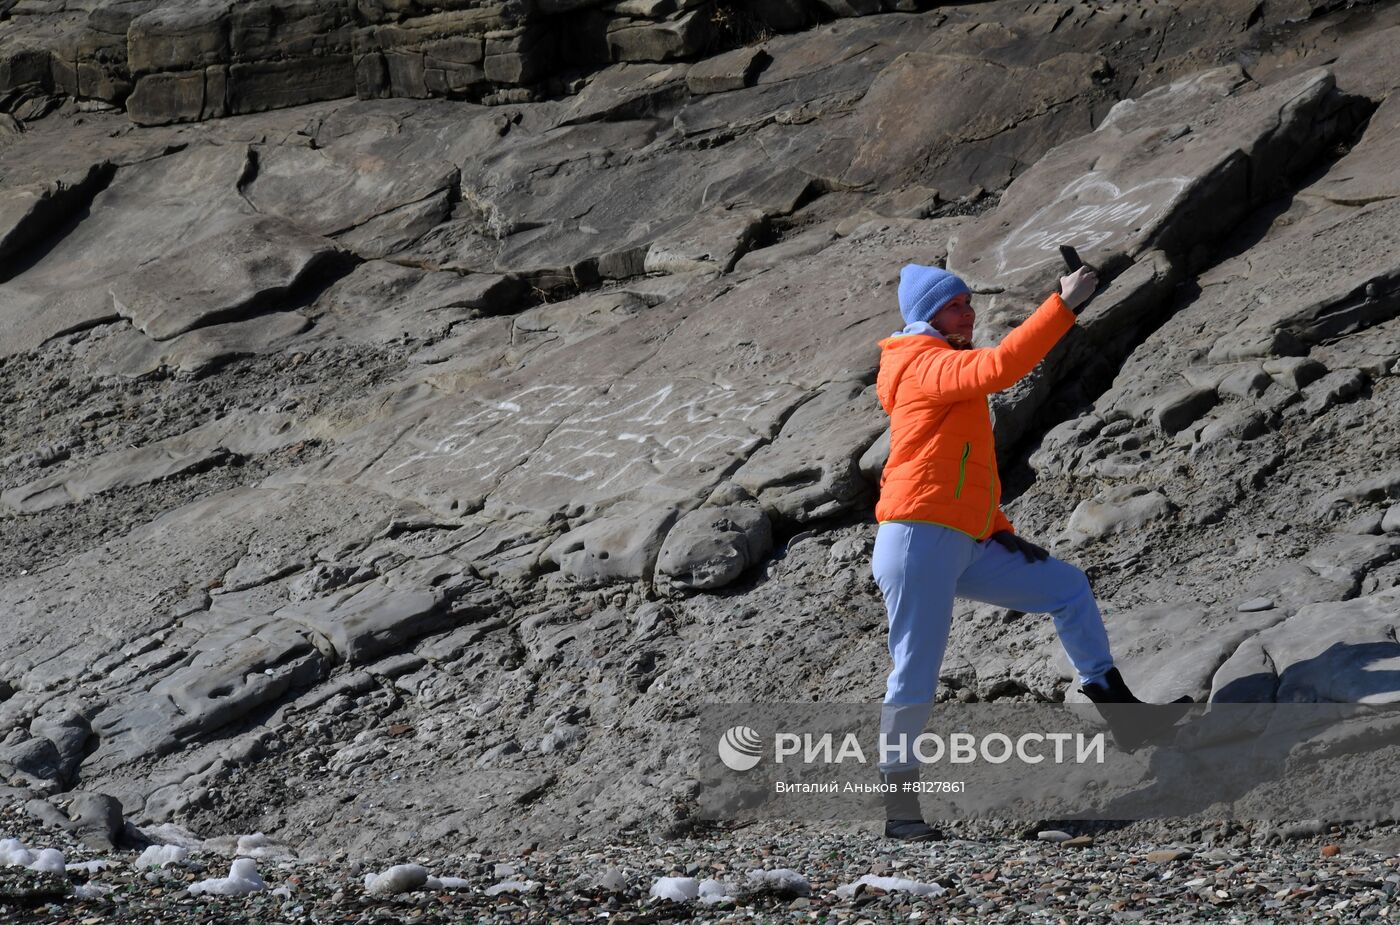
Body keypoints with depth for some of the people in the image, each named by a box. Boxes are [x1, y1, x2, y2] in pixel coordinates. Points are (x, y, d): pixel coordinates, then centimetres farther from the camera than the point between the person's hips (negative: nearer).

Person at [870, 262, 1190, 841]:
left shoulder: (946, 368, 22)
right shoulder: (928, 364, -8)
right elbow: (998, 368, -29)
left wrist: (1001, 532, 15)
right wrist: (1063, 305, -28)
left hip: (966, 548, 10)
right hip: (919, 541, -10)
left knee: (1067, 587, 11)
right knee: (916, 676, -6)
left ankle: (1119, 712, 13)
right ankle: (898, 802, 1)